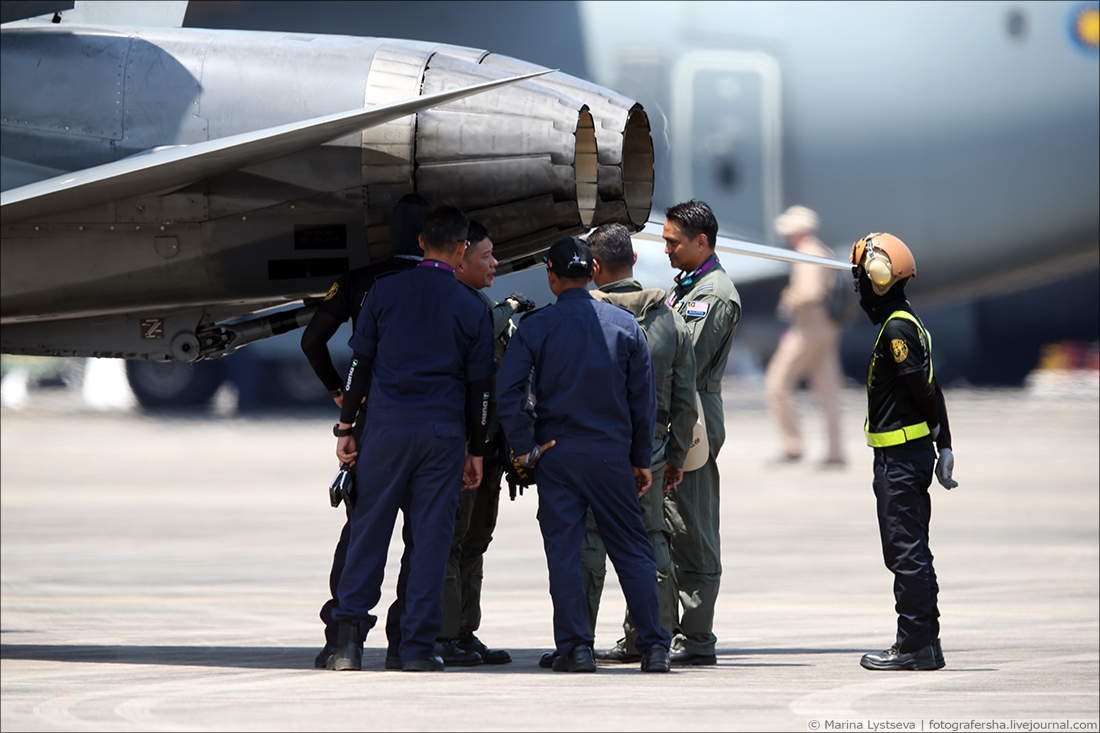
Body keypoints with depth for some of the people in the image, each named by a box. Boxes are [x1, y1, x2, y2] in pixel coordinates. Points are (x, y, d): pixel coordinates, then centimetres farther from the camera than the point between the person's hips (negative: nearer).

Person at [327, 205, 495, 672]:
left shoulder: (385, 292, 1)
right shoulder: (471, 308, 1)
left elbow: (360, 364, 3)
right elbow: (479, 386, 5)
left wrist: (345, 428, 8)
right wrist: (476, 450, 13)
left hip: (387, 428, 0)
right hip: (444, 433, 0)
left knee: (369, 530, 5)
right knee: (431, 538, 3)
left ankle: (350, 636, -2)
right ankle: (418, 647, 1)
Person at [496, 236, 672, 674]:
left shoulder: (535, 326, -4)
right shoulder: (625, 325, 2)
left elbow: (507, 391, -11)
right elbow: (643, 399, 4)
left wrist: (524, 448, -3)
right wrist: (641, 459, 11)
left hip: (556, 455, -1)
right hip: (611, 453, 1)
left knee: (563, 552, 3)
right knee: (632, 551, 7)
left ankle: (575, 647, -3)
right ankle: (653, 646, 3)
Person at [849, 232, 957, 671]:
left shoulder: (897, 328, -15)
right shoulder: (904, 323, 15)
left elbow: (924, 390, -17)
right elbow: (930, 391, 16)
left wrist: (940, 443, -6)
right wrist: (944, 445, 14)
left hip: (901, 453, -10)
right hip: (912, 451, 10)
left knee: (905, 552, -7)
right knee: (912, 553, 13)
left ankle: (914, 646, -6)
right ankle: (925, 645, 16)